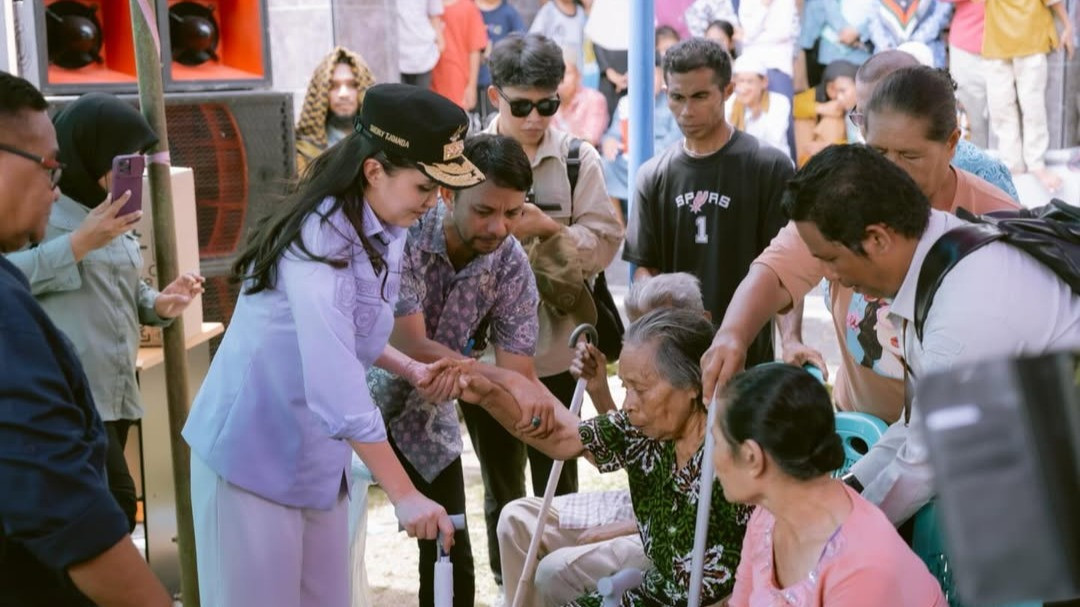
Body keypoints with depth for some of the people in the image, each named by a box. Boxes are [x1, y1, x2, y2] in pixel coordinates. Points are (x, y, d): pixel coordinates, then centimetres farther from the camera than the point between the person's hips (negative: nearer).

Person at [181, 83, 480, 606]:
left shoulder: (378, 230, 2)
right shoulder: (322, 241, -25)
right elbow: (339, 389, -31)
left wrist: (411, 369, -2)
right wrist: (404, 495, -30)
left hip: (315, 453, 8)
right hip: (256, 451, -8)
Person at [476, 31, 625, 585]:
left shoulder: (579, 158, -3)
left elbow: (605, 240, -7)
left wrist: (547, 228, -20)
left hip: (558, 351, 1)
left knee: (558, 485, 17)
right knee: (503, 489, 15)